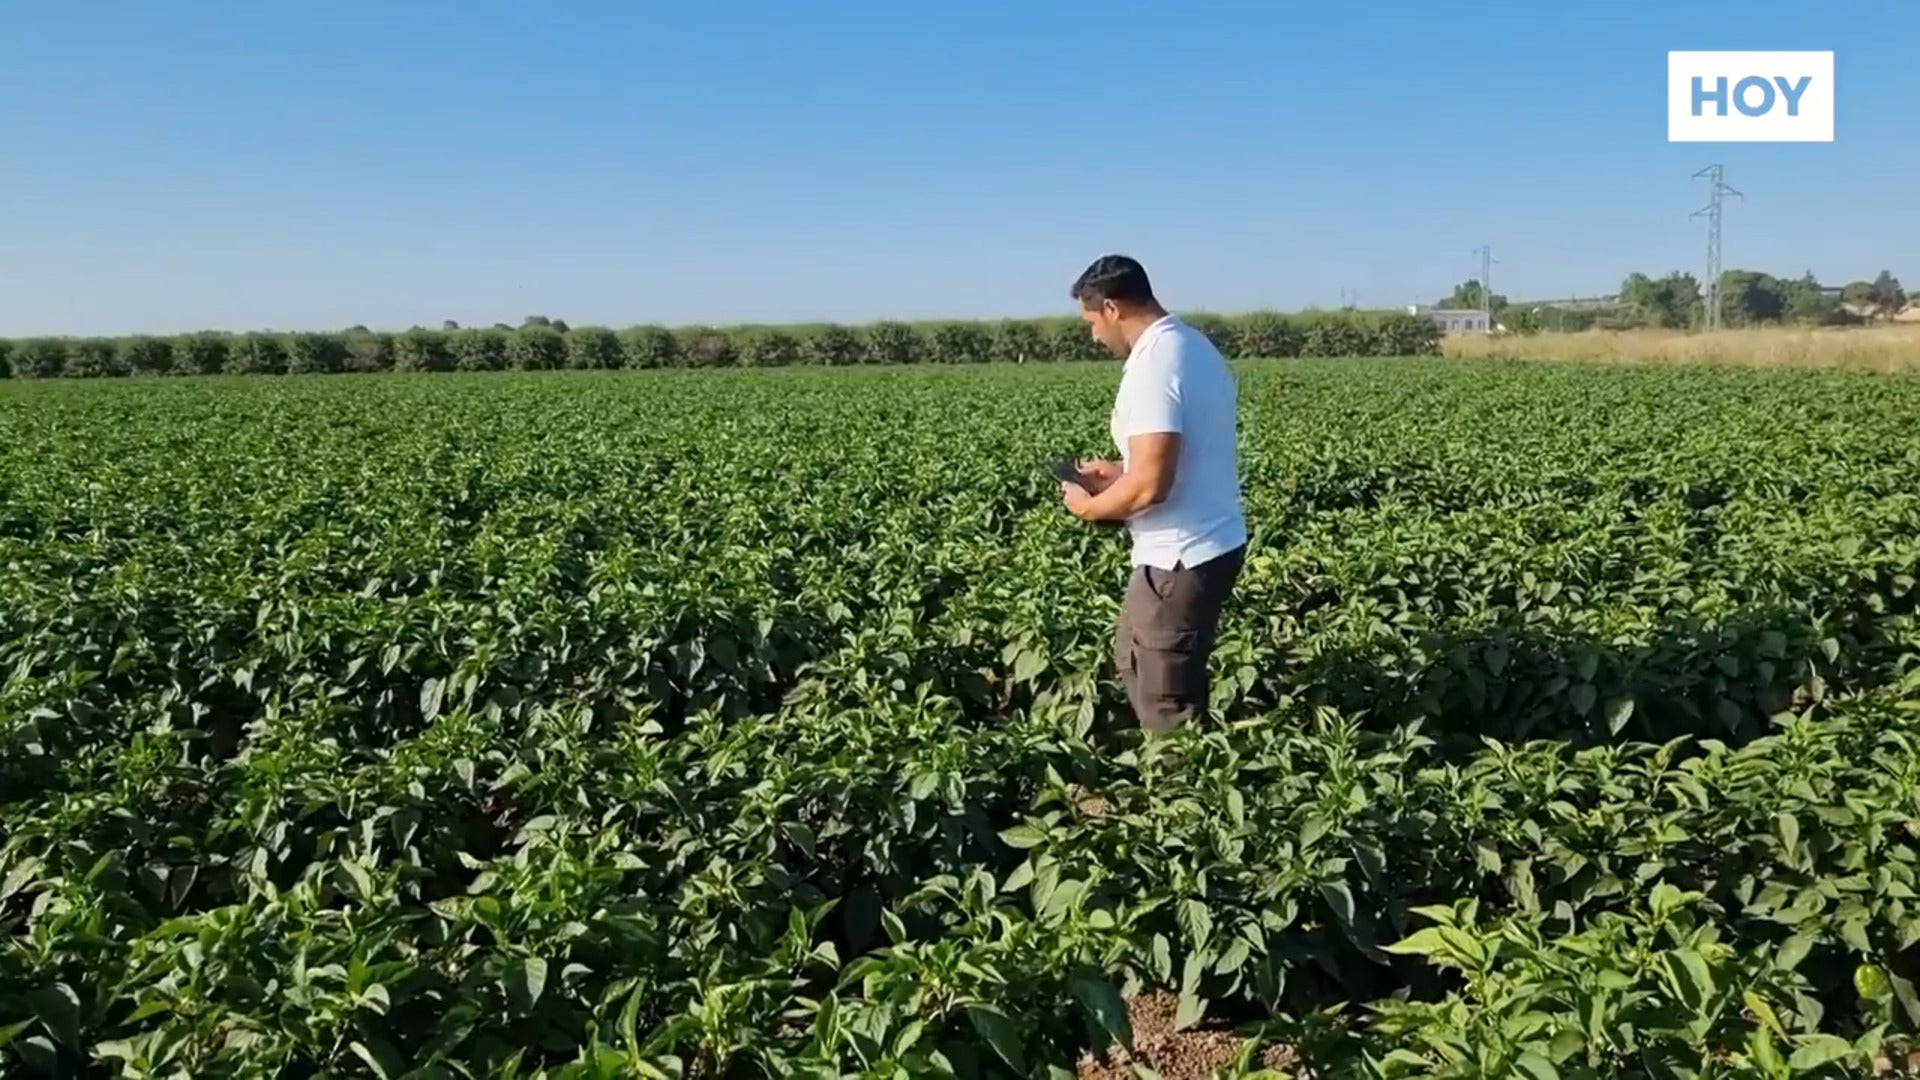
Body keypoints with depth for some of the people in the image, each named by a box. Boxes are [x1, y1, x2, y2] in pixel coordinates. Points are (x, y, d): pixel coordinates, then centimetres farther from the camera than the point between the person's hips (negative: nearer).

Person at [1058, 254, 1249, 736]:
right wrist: (1119, 472, 15)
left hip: (1182, 557, -10)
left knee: (1167, 706, 4)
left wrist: (1088, 507, -10)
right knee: (1133, 661, 25)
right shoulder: (1196, 346, 9)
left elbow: (1150, 486, -28)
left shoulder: (1153, 365, -23)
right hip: (1213, 543, 10)